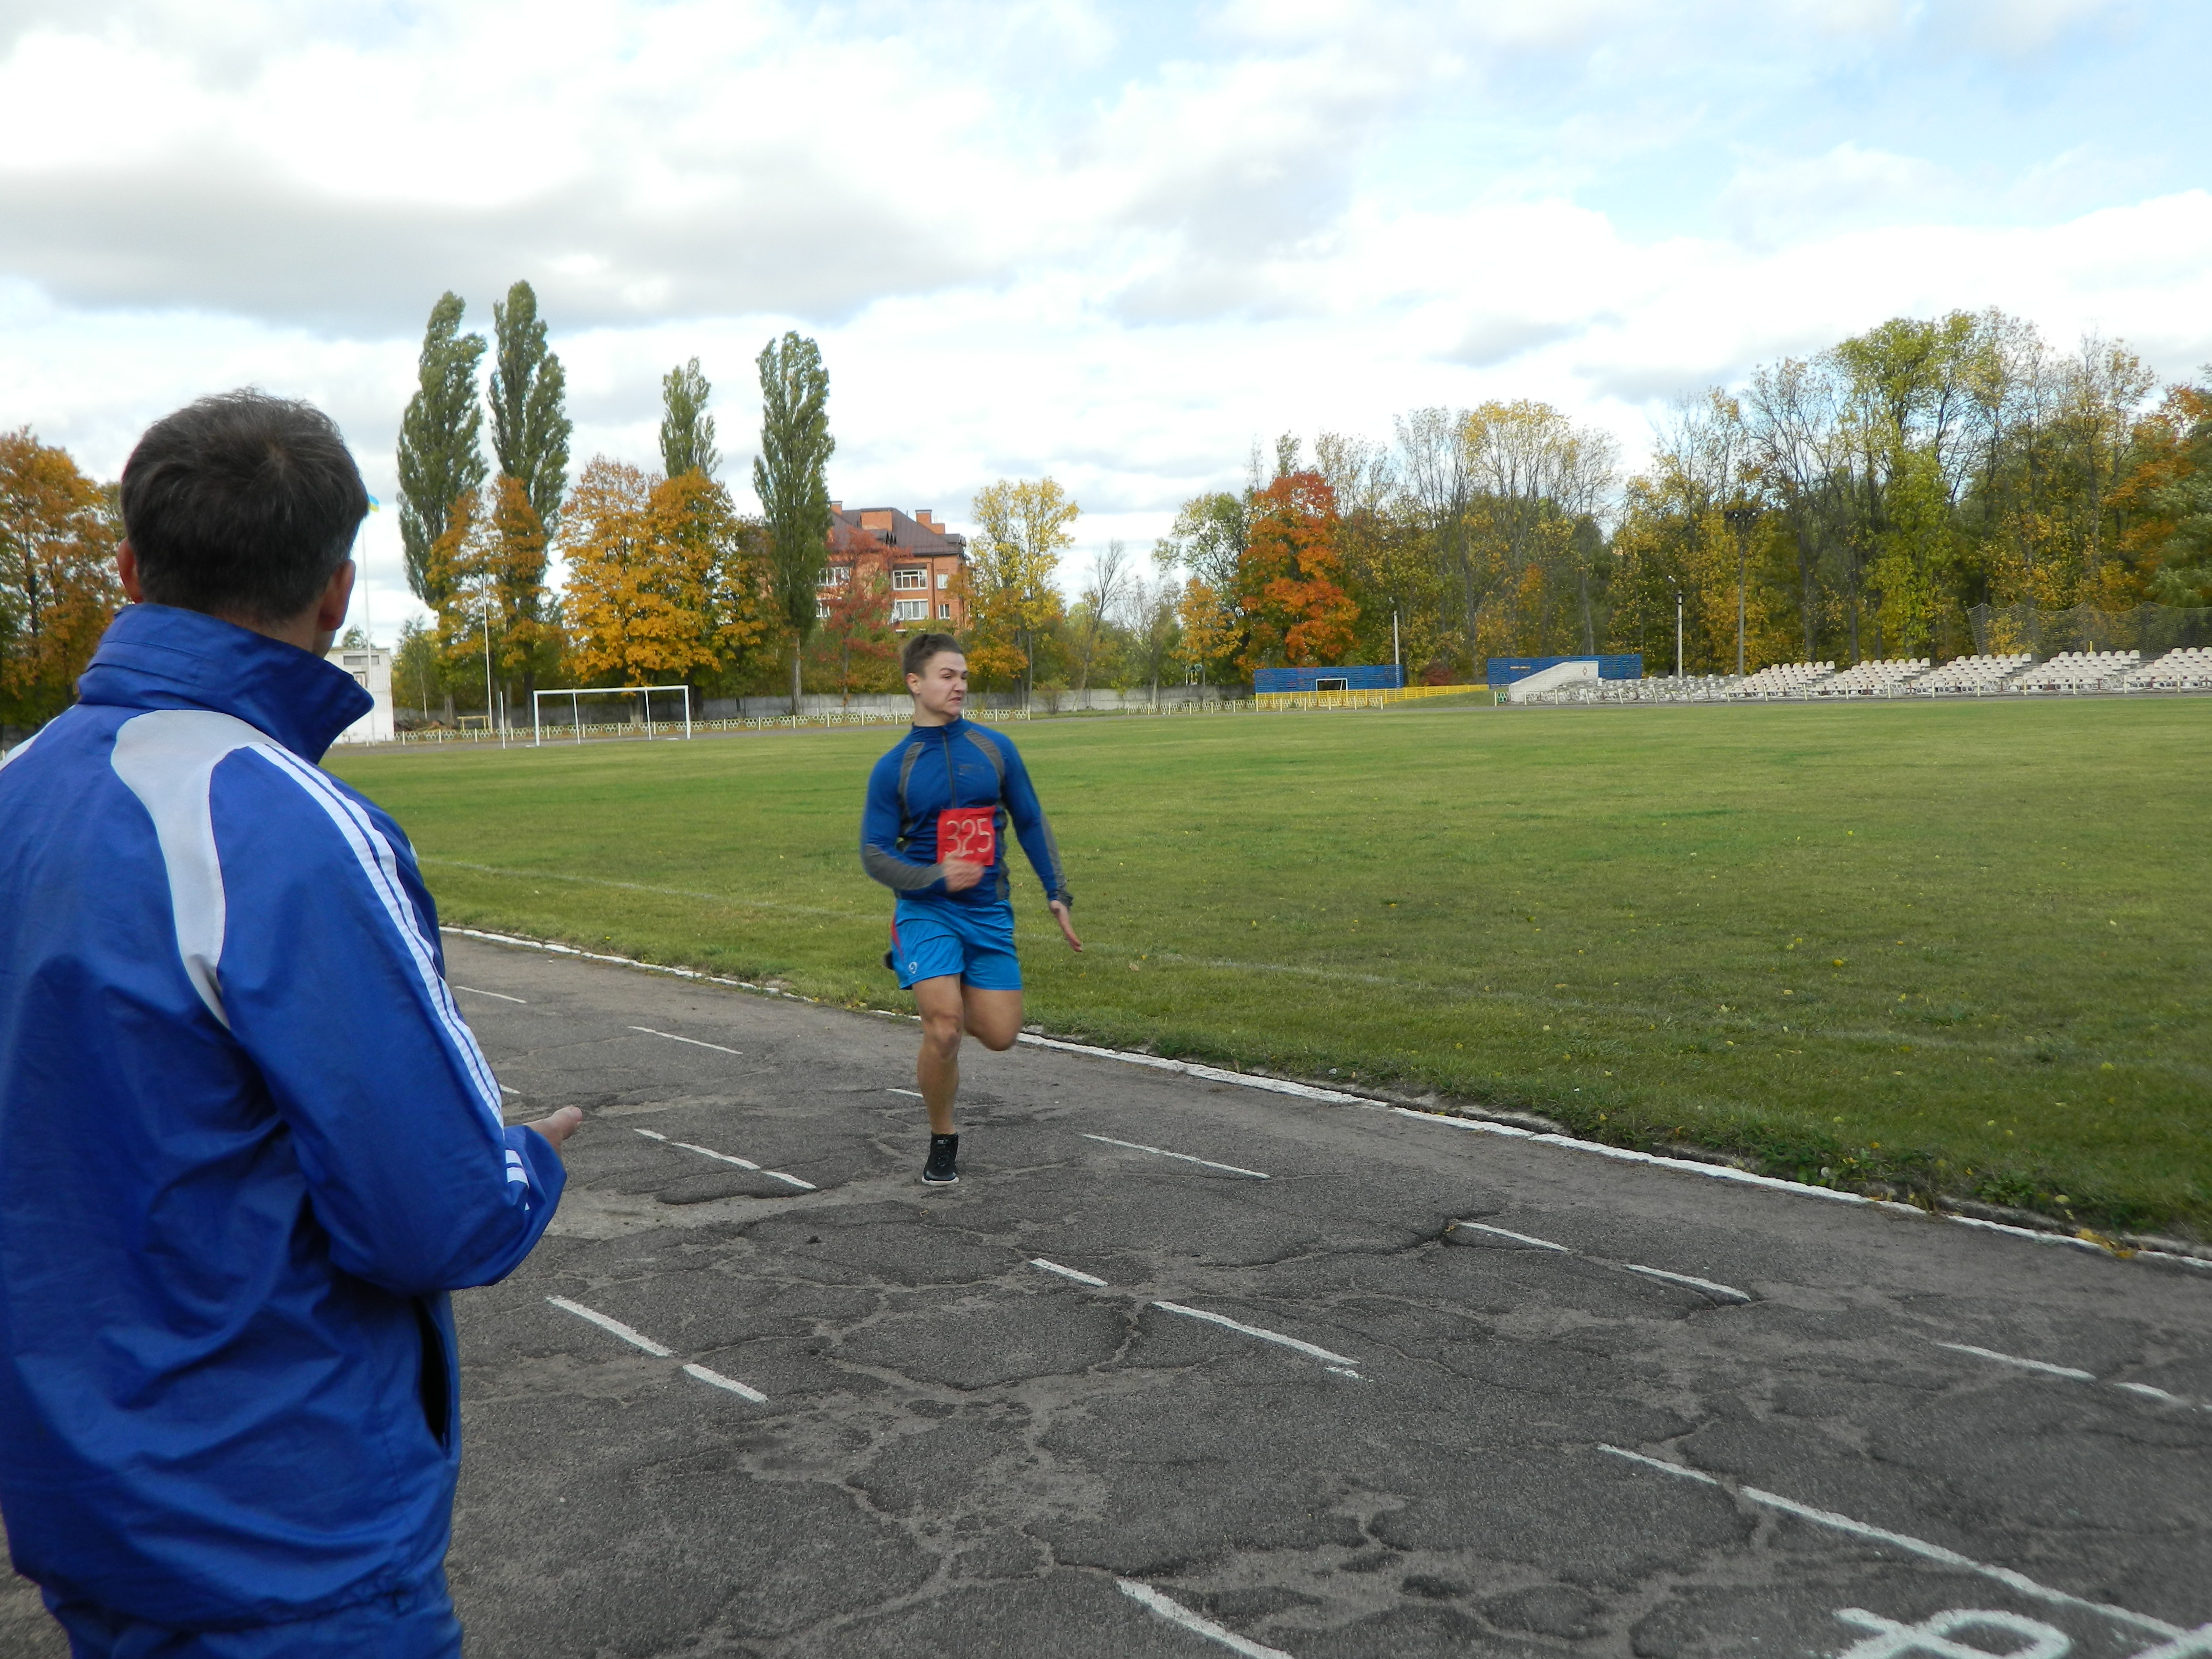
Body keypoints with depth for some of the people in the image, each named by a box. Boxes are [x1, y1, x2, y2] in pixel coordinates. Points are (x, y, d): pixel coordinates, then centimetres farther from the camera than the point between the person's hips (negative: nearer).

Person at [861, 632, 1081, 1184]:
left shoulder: (995, 750, 3)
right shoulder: (893, 768, -3)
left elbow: (1031, 824, 12)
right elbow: (875, 854, -4)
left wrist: (1057, 895, 7)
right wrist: (937, 876, -19)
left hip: (989, 912, 3)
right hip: (926, 911, -3)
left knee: (1000, 1034, 1)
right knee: (944, 1028, -18)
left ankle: (938, 997, 35)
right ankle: (942, 1139, 6)